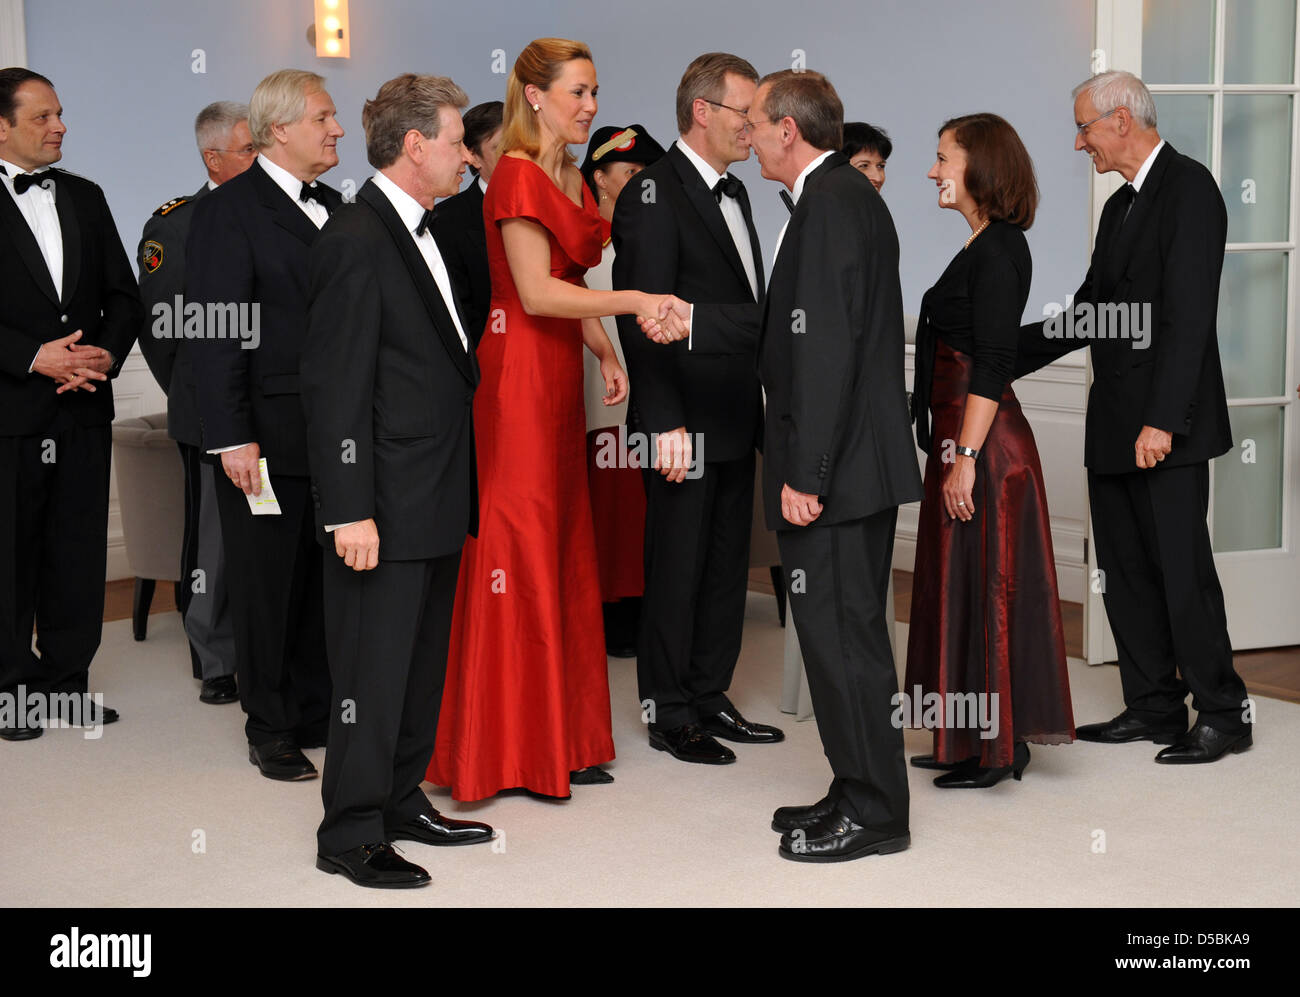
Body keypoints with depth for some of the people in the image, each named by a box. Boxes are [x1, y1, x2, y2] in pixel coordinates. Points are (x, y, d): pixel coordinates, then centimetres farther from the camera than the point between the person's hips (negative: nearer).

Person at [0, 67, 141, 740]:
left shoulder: (85, 198, 13)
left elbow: (123, 294, 13)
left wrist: (107, 353, -5)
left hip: (83, 408, 5)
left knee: (79, 553, 9)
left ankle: (67, 679, 20)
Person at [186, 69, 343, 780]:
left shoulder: (331, 207, 14)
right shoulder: (228, 210, -8)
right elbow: (214, 335, -13)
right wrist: (232, 437, -18)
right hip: (269, 435, -6)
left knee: (325, 577, 12)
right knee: (266, 582, 4)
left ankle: (316, 713, 24)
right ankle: (269, 728, 15)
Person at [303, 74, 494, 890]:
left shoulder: (420, 234, 15)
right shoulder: (357, 240, -15)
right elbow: (336, 386, -18)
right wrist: (349, 511, -21)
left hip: (437, 500, 9)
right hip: (387, 505, -9)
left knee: (424, 662, 17)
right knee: (374, 669, -2)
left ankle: (402, 801, 29)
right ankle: (351, 834, 8)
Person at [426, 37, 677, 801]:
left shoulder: (572, 179, 17)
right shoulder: (518, 176, -11)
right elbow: (536, 292, -19)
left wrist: (607, 354, 8)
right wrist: (633, 301, -21)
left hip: (560, 374, 9)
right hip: (518, 373, -9)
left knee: (564, 547, 9)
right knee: (521, 546, -4)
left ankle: (561, 740, 16)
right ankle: (514, 747, 5)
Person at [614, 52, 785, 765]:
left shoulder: (734, 193, 16)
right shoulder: (655, 194, -13)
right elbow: (643, 318, -18)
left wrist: (760, 400, 13)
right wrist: (666, 423, -23)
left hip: (736, 418, 9)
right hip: (686, 424, -9)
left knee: (727, 565, 14)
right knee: (677, 567, 1)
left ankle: (710, 699, 25)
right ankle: (670, 715, 11)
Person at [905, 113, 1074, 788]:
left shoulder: (999, 251, -15)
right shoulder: (986, 246, 15)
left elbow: (992, 363, -20)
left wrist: (965, 456, -22)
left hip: (984, 442, -10)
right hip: (962, 436, 10)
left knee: (984, 587, -3)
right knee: (961, 584, 14)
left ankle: (995, 750, 5)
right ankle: (971, 740, 23)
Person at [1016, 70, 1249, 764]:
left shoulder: (1188, 187, -10)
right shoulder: (1121, 205, 18)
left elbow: (1188, 313, -18)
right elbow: (1089, 312, 20)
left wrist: (1162, 419, -23)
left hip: (1166, 428, -9)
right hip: (1114, 427, 9)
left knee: (1183, 570, -6)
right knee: (1124, 572, 11)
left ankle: (1223, 715, 5)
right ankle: (1154, 707, 20)